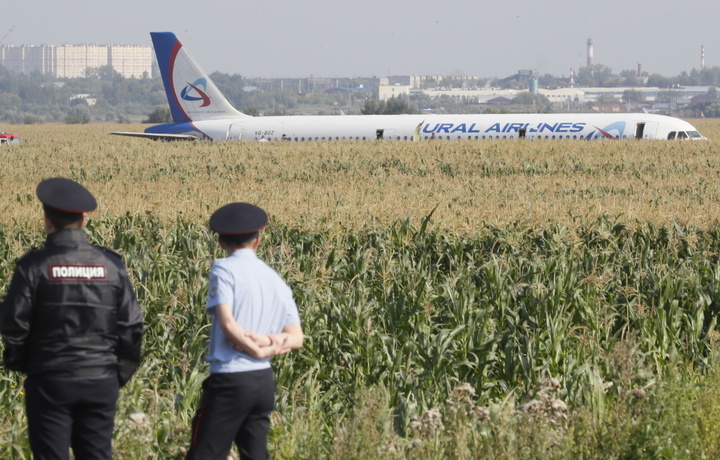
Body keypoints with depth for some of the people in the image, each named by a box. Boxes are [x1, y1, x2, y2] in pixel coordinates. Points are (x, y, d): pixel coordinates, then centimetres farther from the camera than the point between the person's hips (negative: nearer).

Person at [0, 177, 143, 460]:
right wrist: (121, 373, 15)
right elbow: (132, 326, 2)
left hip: (50, 381, -3)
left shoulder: (35, 265, -9)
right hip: (101, 382, 3)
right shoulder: (111, 264, 0)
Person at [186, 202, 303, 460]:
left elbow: (228, 324, -18)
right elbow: (296, 338, 10)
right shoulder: (276, 280, 13)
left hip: (229, 380, -6)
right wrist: (272, 345, -6)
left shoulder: (225, 269, -7)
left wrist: (256, 348, -4)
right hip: (264, 381, 6)